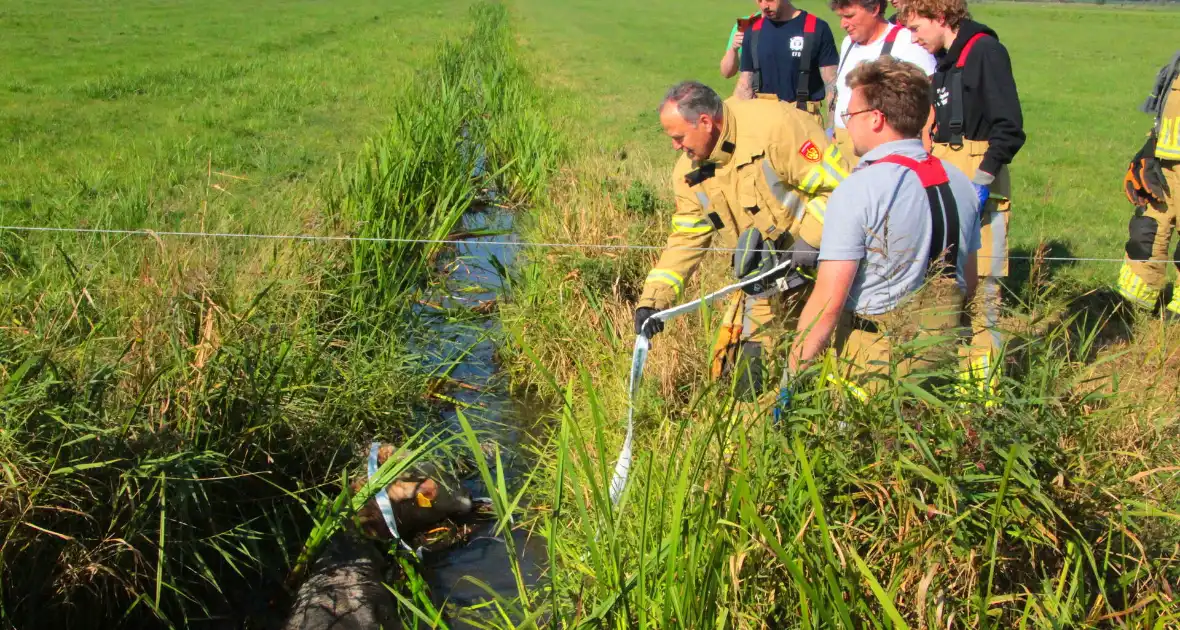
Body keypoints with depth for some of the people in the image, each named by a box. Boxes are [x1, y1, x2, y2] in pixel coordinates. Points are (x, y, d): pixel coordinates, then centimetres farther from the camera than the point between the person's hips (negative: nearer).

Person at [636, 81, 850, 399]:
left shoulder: (774, 126, -24)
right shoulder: (690, 171, -1)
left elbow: (837, 185, -21)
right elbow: (687, 240, 3)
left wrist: (811, 240, -25)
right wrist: (652, 299, -7)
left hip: (822, 250, -6)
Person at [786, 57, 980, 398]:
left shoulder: (858, 191, -13)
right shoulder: (960, 183, 8)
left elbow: (827, 305, -17)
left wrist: (791, 375, -9)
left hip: (874, 361, -7)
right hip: (944, 360, 7)